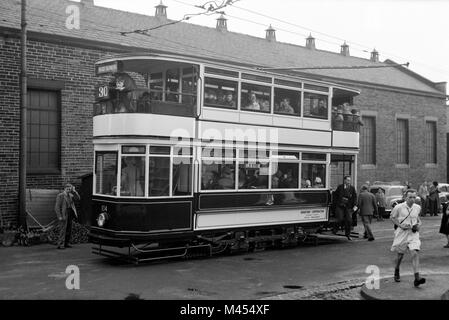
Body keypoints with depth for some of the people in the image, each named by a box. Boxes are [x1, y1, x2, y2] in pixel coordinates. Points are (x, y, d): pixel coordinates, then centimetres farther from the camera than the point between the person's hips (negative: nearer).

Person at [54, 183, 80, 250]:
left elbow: (78, 198, 2)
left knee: (69, 230, 7)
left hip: (70, 215, 7)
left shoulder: (70, 195, 13)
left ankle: (66, 243, 15)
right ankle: (60, 245, -10)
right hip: (63, 215, -7)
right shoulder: (60, 196, -7)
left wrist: (74, 191, -7)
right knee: (63, 230, -10)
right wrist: (59, 216, -17)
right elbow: (57, 207, -10)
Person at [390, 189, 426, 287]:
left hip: (413, 234, 2)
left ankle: (417, 278, -19)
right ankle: (396, 273, 39)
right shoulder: (399, 207, -10)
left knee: (415, 253, -16)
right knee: (400, 255, 12)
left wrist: (419, 224, 0)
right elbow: (392, 217, 2)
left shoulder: (417, 207, 2)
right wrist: (400, 225, -11)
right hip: (402, 234, -2)